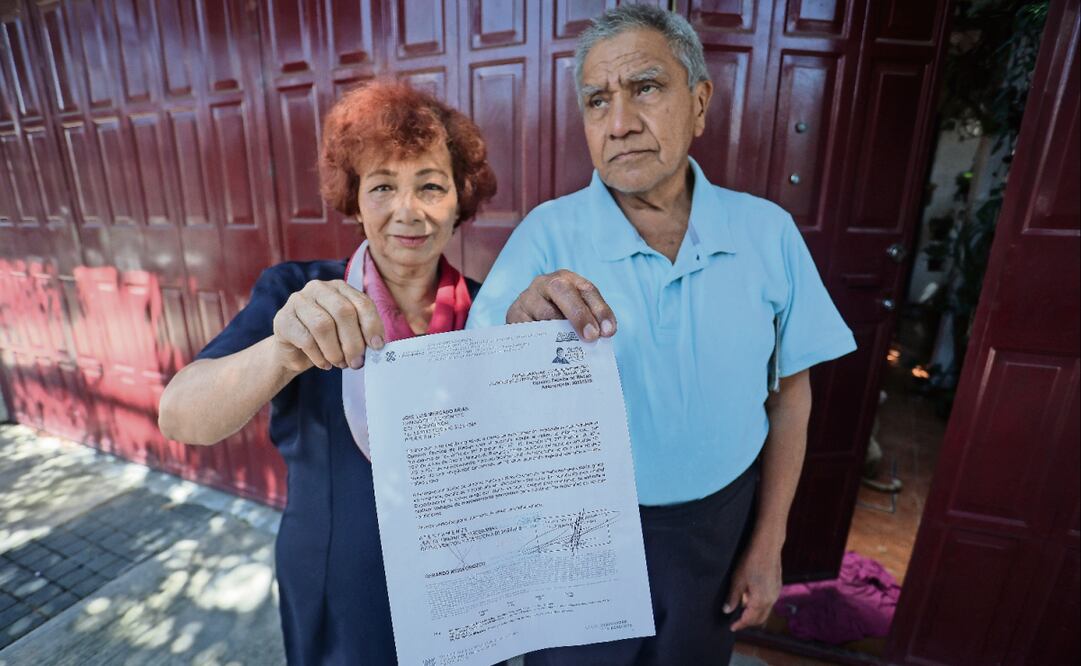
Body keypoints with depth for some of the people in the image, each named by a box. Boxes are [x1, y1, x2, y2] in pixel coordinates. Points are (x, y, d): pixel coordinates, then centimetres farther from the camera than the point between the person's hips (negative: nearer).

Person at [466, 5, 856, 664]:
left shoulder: (767, 231, -10)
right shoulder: (547, 234, -16)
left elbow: (789, 392, -1)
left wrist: (768, 543, 2)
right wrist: (520, 327, -40)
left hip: (716, 527, 2)